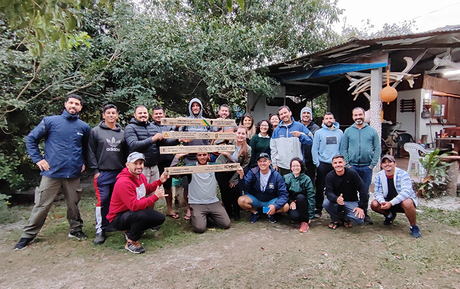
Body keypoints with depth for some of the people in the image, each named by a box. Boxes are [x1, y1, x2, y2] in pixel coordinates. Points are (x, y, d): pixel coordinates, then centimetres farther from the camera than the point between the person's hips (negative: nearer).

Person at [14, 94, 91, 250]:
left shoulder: (84, 127, 7)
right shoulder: (50, 121, -2)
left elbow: (86, 147, 22)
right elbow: (31, 139, 3)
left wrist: (83, 162, 10)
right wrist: (38, 159, -4)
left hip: (73, 173, 2)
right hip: (52, 172, -2)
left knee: (73, 204, 12)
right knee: (41, 205, 4)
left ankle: (76, 229, 29)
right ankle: (28, 235, 19)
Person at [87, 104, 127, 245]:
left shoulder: (122, 132, 12)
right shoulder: (96, 131, 3)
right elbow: (91, 152, 0)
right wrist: (95, 170, -6)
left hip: (120, 172, 3)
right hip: (103, 173, -3)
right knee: (102, 201, -6)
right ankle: (100, 230, 6)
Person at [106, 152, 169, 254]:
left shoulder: (141, 176, -1)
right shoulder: (123, 182, -30)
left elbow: (146, 189, 19)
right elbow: (134, 206, -34)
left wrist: (160, 181, 6)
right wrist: (155, 197, -34)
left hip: (134, 212, 9)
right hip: (117, 218, -9)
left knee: (160, 218, 3)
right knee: (141, 215, -38)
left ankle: (130, 231, 16)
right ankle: (131, 243, -11)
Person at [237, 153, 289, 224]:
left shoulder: (276, 176, -13)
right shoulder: (252, 172, -11)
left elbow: (283, 194, -16)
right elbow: (244, 188, -22)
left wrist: (275, 206, -34)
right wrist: (242, 176, -42)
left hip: (271, 201, 0)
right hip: (255, 199, 1)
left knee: (286, 207, -27)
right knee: (241, 200, -28)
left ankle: (271, 213, 6)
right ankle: (254, 212, 4)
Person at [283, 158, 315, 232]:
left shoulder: (306, 179, -7)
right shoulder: (286, 178, -2)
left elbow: (311, 197, -10)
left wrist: (310, 215, -15)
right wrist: (291, 201, -19)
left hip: (302, 203, 0)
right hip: (290, 204, 0)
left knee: (300, 197, -34)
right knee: (294, 216, -32)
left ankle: (304, 222, -19)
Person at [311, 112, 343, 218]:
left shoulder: (340, 133, 8)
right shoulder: (319, 133, 1)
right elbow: (314, 149, -1)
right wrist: (317, 163, -8)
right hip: (323, 164, -2)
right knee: (320, 188, 2)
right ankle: (318, 209, 12)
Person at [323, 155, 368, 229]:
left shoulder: (352, 173, -15)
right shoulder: (329, 176, -9)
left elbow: (363, 190, -13)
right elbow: (329, 192, -19)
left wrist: (361, 207, -17)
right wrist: (336, 199, -42)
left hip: (352, 202, -1)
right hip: (336, 201, 1)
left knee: (359, 220, -26)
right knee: (326, 203, -31)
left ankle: (345, 218, 12)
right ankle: (335, 219, 3)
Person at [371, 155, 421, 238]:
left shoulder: (403, 174, -19)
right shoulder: (379, 176, -5)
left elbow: (406, 192, -31)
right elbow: (377, 192, -6)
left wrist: (391, 203, -39)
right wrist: (383, 202, -29)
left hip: (406, 198, -4)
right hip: (388, 202, 4)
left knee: (407, 203, -39)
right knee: (374, 204, -20)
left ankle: (414, 226, -12)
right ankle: (390, 215, 14)